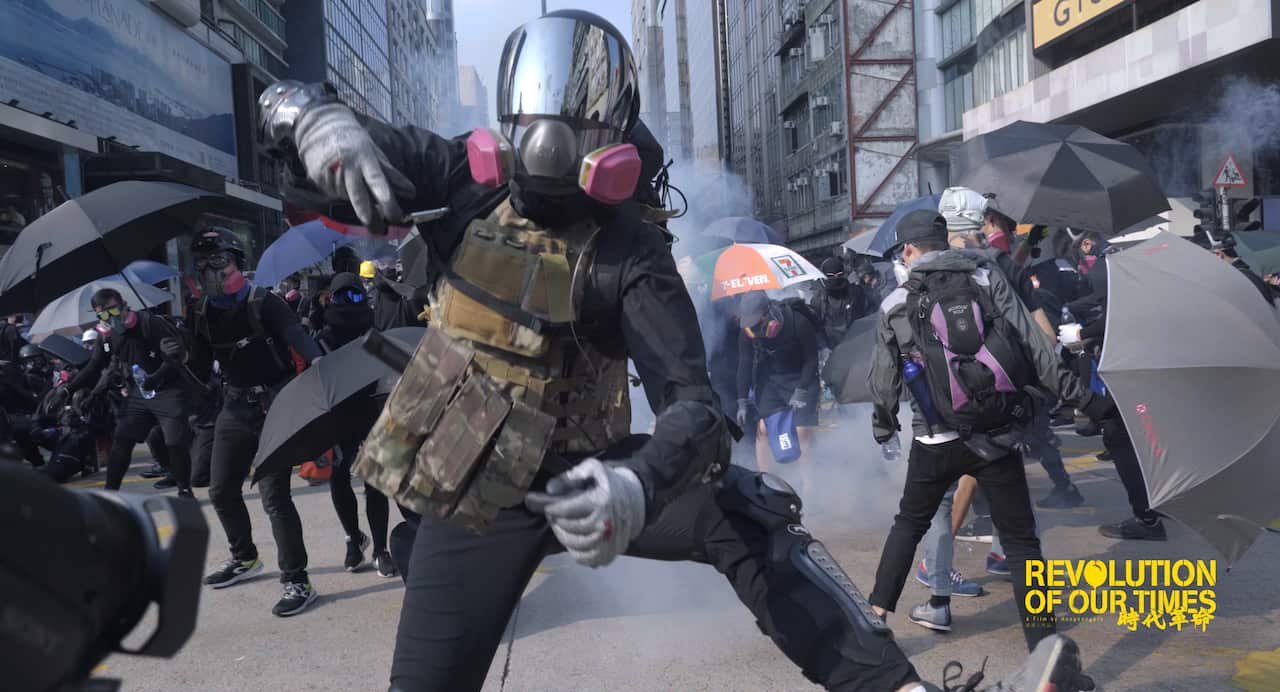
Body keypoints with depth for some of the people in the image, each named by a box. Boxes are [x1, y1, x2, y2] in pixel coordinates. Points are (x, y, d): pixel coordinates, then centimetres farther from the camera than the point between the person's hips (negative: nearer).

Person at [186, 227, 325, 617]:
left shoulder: (262, 304, -11)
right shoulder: (204, 316, 8)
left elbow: (298, 337, -23)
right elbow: (201, 366, 12)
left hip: (273, 408, -7)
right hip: (235, 408, 7)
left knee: (274, 496, -12)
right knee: (221, 491, 16)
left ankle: (297, 582, -3)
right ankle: (244, 558, 39)